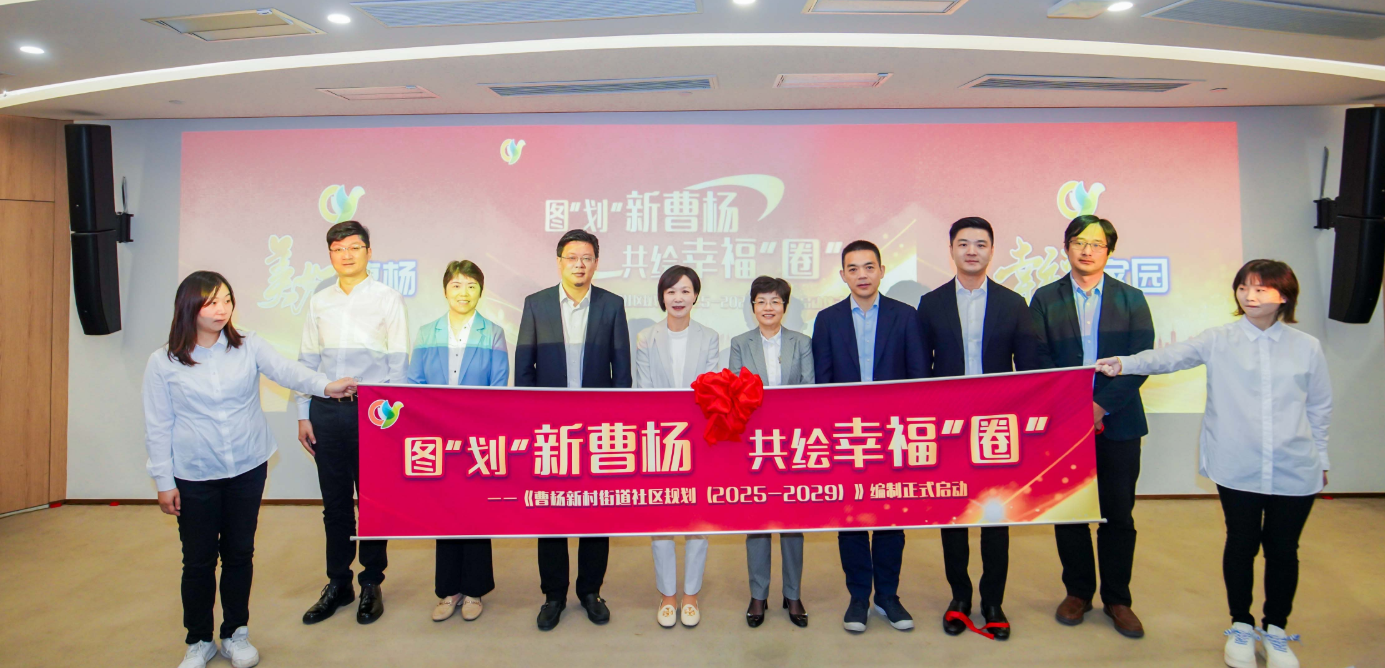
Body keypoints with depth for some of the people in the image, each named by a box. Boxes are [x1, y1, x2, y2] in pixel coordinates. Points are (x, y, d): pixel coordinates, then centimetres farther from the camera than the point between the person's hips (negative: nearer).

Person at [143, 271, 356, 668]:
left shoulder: (248, 346, -2)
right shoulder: (163, 363, -5)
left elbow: (286, 370, -18)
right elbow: (158, 427, -1)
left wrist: (324, 385, -38)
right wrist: (163, 481, -2)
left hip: (248, 469, 1)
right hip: (195, 476, -1)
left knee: (240, 554, 13)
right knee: (199, 560, 8)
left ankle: (236, 634, 30)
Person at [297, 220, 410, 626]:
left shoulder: (388, 299, 0)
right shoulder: (319, 303, 10)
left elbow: (398, 363, -2)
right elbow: (307, 361, 12)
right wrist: (303, 415, 7)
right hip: (326, 412, 3)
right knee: (335, 503, 10)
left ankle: (371, 584, 19)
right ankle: (337, 583, 24)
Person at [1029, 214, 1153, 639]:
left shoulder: (1131, 299, 6)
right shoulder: (1045, 300, 5)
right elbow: (1039, 362, -2)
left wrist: (1104, 404, -14)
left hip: (1118, 422, 0)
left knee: (1118, 515, 7)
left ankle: (1117, 599, 20)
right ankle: (1078, 592, 23)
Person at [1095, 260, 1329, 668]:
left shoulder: (1306, 348, 5)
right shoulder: (1219, 341, -1)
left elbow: (1319, 408, 12)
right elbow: (1171, 356, -15)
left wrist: (1321, 458, 14)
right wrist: (1126, 364, -31)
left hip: (1294, 471, 1)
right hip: (1238, 469, -1)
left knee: (1283, 549, 8)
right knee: (1241, 544, 8)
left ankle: (1275, 630, 29)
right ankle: (1240, 626, 28)